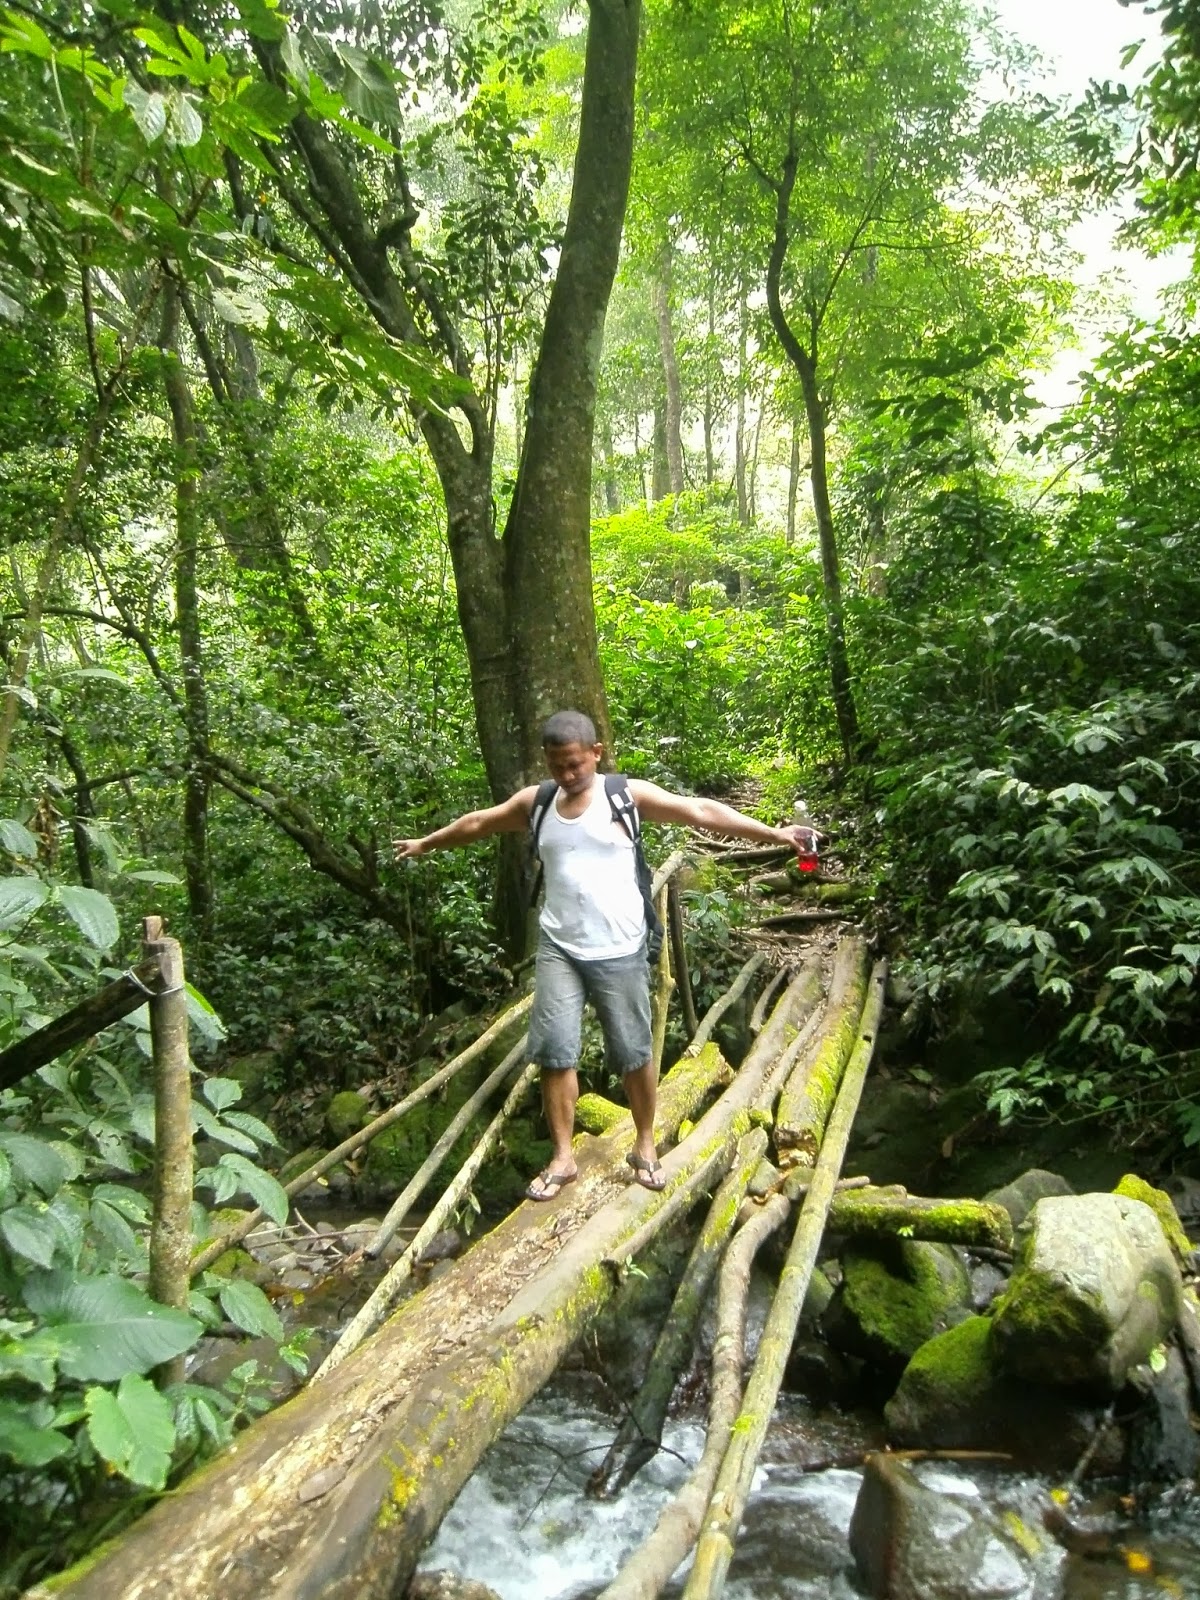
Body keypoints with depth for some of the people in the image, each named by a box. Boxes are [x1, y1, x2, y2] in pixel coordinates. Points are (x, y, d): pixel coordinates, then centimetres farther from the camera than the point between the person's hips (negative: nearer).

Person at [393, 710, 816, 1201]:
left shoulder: (628, 795, -7)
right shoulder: (535, 802, 4)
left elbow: (702, 812, -11)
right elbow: (478, 823, 19)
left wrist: (775, 834, -18)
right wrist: (425, 844, 32)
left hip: (619, 951, -3)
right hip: (557, 949, 3)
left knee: (634, 1053, 6)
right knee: (554, 1052, 0)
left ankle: (645, 1146, 27)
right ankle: (562, 1158, 15)